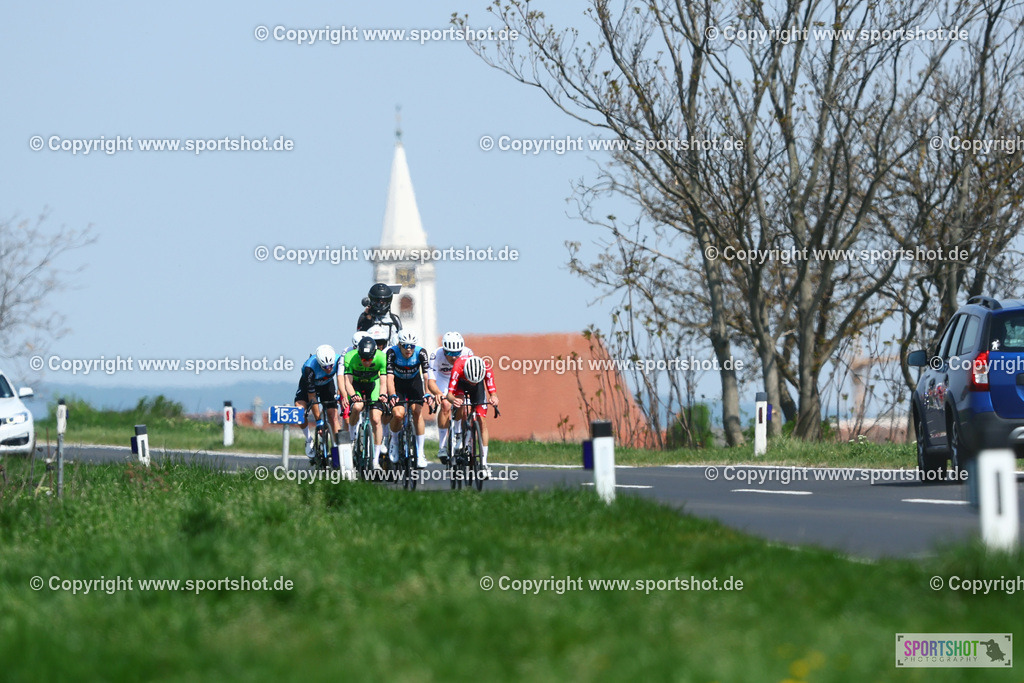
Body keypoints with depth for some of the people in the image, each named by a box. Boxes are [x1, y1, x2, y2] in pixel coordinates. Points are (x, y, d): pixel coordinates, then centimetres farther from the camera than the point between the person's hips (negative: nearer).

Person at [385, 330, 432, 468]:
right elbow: (389, 377, -33)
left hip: (414, 382, 1)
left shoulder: (421, 352, -25)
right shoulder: (392, 353, -27)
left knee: (417, 411, -19)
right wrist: (392, 395, -49)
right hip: (397, 383, -1)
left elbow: (427, 374, -30)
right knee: (398, 414, -21)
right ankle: (394, 440, 12)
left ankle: (420, 454, -11)